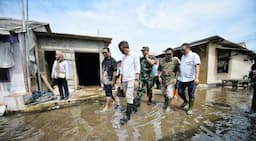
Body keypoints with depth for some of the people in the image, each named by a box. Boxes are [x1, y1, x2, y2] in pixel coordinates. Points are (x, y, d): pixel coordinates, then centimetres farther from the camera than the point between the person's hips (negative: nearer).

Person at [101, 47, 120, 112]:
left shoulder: (112, 60, -10)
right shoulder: (103, 61, 13)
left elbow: (114, 71, -15)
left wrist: (113, 80, -18)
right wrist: (102, 78, 16)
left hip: (110, 80, -8)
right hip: (105, 80, 8)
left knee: (108, 93, 1)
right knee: (108, 93, 15)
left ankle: (107, 106, 17)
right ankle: (116, 100, 33)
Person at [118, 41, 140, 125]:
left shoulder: (134, 56, -1)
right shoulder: (123, 58, 16)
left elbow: (137, 69, -7)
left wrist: (136, 80, -14)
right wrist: (121, 81, 16)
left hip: (131, 79, -6)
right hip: (124, 80, 6)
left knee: (129, 97, -8)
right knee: (129, 96, 14)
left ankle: (127, 115, 1)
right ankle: (133, 107, 33)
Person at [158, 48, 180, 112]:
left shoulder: (175, 61, -6)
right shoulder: (161, 61, 1)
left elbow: (177, 71, -2)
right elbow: (159, 70, 8)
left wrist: (175, 78, -9)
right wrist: (159, 77, -1)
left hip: (171, 80, -3)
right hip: (163, 80, 4)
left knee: (169, 95, -3)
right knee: (164, 93, 19)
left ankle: (168, 106, 22)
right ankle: (166, 103, 48)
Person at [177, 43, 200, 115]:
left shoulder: (194, 55, -6)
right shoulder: (183, 56, 14)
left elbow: (197, 66, -15)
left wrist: (196, 78, -25)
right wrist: (178, 76, 19)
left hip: (191, 79, -6)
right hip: (181, 79, 6)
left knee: (191, 95, 6)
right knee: (180, 92, 10)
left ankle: (190, 109, 23)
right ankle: (185, 101, 39)